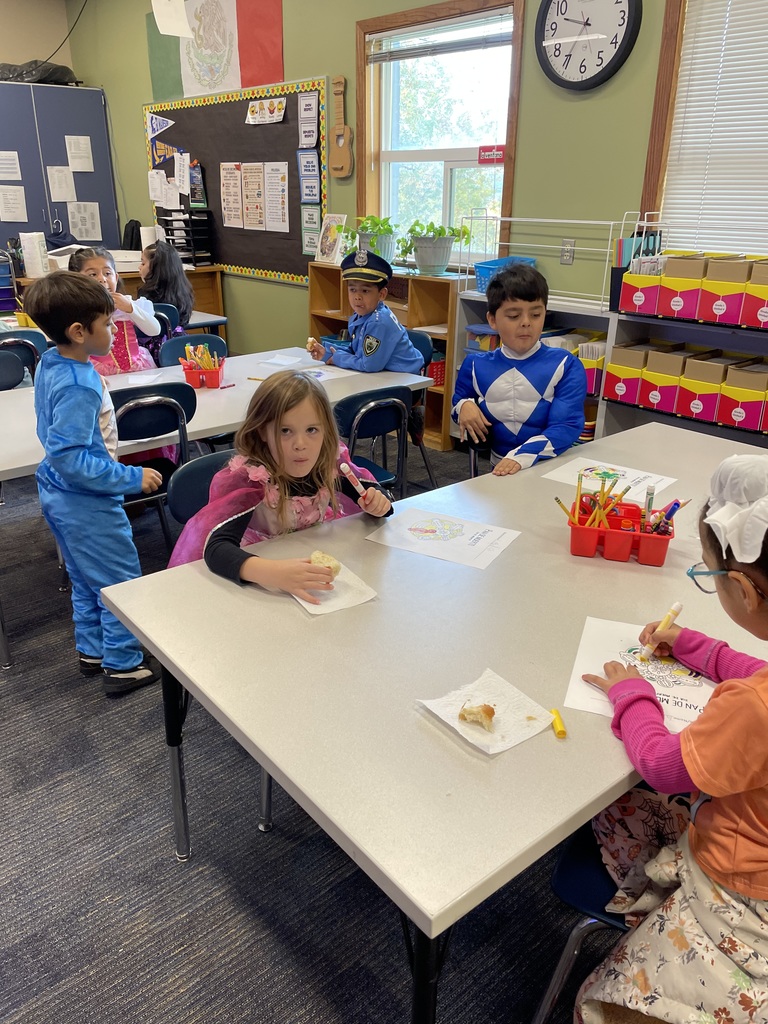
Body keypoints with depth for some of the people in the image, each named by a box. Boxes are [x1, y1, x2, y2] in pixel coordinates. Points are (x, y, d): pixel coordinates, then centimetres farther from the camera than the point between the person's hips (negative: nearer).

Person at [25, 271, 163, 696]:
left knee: (86, 579, 23)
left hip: (59, 497, 10)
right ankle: (122, 666, 19)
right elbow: (70, 458, -30)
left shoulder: (50, 363, 1)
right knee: (121, 582, 6)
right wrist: (132, 477, -25)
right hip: (85, 503, -10)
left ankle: (92, 651, 39)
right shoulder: (78, 386, -28)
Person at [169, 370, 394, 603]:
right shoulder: (249, 478, -28)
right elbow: (216, 547, -39)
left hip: (311, 563, 4)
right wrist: (273, 573, -56)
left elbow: (370, 489, 2)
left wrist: (377, 501, -21)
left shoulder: (330, 461, -15)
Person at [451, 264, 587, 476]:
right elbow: (459, 400, 22)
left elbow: (567, 426, -12)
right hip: (501, 473, 4)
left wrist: (521, 457, -27)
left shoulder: (565, 365, -4)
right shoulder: (476, 365, 5)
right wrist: (464, 406, -2)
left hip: (552, 470, -4)